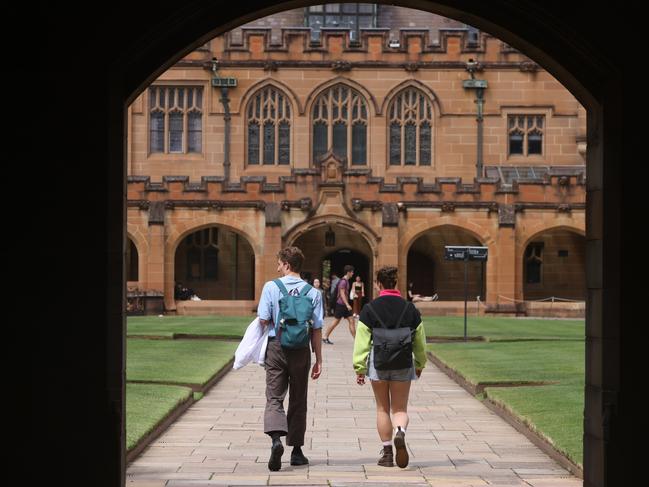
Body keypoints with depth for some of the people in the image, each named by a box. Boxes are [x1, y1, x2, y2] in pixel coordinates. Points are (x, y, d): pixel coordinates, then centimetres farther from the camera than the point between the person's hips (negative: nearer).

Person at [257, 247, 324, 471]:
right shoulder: (313, 292, 0)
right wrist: (318, 360, 4)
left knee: (274, 397, 0)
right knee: (298, 400, 13)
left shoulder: (271, 287, -4)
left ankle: (276, 438, -26)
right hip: (301, 350, 2)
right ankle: (296, 450, 19)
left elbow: (263, 320, -7)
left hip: (276, 346, -1)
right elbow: (317, 329, -1)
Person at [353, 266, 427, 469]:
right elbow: (420, 341, 7)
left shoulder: (369, 310, -6)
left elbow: (362, 342, -7)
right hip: (403, 366, 1)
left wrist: (359, 368, -2)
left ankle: (387, 452, 12)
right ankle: (400, 433, -23)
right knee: (400, 408, 9)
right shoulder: (410, 310, -1)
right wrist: (420, 364, 21)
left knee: (382, 409, 12)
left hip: (378, 364, -1)